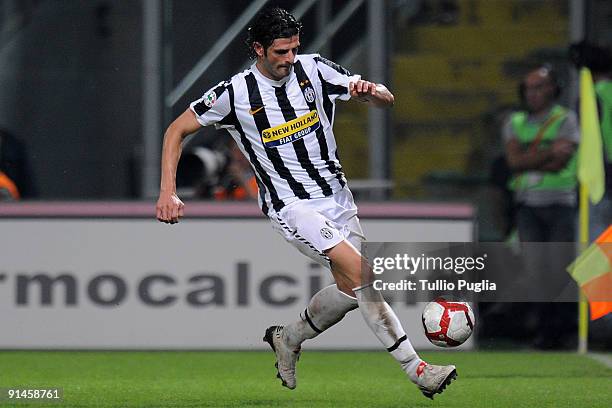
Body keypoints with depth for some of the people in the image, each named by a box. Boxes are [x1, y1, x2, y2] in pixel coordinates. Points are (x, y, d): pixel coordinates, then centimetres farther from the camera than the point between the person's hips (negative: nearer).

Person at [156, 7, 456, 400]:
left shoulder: (313, 69, -3)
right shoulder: (235, 93, -10)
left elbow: (387, 100, -1)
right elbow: (177, 130, 1)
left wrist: (370, 91, -26)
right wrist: (168, 192, -8)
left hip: (337, 195, 5)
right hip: (291, 204, -5)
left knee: (350, 289, 4)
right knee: (361, 275, -20)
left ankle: (288, 339, 32)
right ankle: (416, 369, -18)